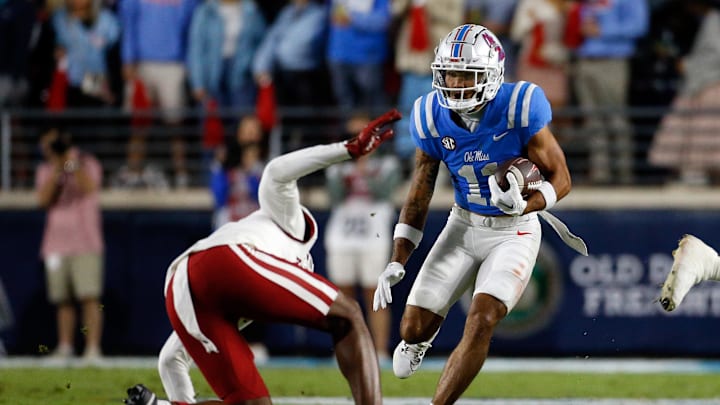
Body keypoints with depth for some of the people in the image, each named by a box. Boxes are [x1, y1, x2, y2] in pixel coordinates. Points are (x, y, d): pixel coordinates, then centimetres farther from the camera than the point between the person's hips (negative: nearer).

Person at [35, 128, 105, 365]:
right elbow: (43, 199, -5)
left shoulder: (88, 164, 0)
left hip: (85, 245, -4)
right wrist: (57, 168, -12)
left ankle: (93, 348, -16)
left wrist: (74, 163, -26)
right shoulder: (46, 171, 11)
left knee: (89, 297, -13)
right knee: (63, 300, 5)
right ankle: (65, 347, 13)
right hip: (56, 245, 4)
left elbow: (88, 188, -20)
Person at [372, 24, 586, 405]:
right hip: (463, 226, 4)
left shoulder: (518, 108, -24)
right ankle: (420, 338, 44)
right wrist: (396, 264, -8)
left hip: (513, 233, -4)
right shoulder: (433, 117, -12)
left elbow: (561, 179, -15)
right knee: (413, 328, 3)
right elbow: (419, 195, -1)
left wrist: (523, 205, -36)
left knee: (481, 323, -23)